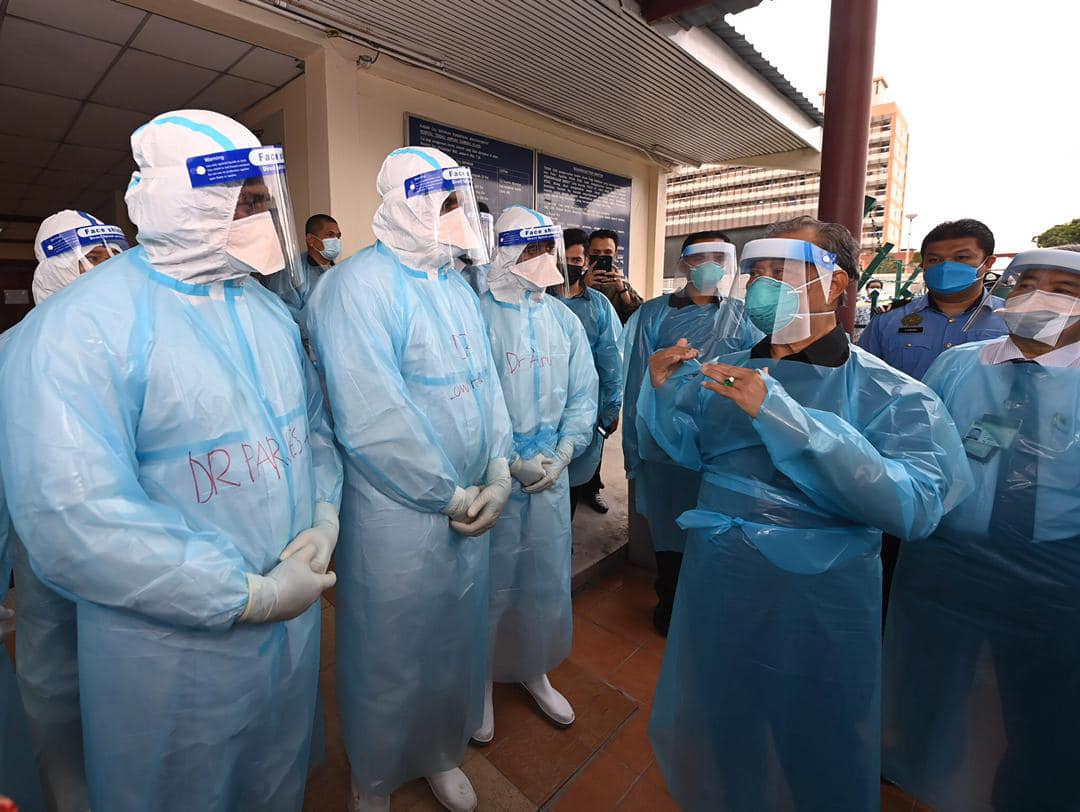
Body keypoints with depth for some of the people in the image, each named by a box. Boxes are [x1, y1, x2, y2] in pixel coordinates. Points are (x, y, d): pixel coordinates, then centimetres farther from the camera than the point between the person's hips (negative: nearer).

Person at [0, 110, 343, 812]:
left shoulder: (268, 310, 4)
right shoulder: (78, 327, -18)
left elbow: (313, 423, 8)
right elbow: (75, 519, -26)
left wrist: (326, 517, -9)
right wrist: (250, 596, -23)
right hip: (175, 651, -5)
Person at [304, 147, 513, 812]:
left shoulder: (459, 288, 9)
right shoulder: (359, 285, -15)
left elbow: (487, 383, 8)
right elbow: (373, 420, -22)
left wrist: (498, 476, -4)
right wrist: (451, 495, -15)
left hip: (470, 508, 7)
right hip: (397, 517, -6)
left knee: (458, 643, 23)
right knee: (390, 660, 15)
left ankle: (442, 754, 51)